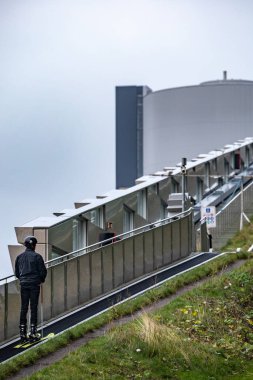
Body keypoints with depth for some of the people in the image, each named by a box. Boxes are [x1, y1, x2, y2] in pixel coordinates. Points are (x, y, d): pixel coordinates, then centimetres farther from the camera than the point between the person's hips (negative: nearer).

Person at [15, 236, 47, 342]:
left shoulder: (19, 257, 6)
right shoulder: (37, 256, -7)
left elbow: (17, 273, 11)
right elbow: (43, 271, -6)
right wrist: (41, 280, 12)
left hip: (23, 284, 3)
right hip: (34, 284, -3)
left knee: (23, 308, 6)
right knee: (33, 308, 0)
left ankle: (23, 333, 5)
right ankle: (33, 333, -2)